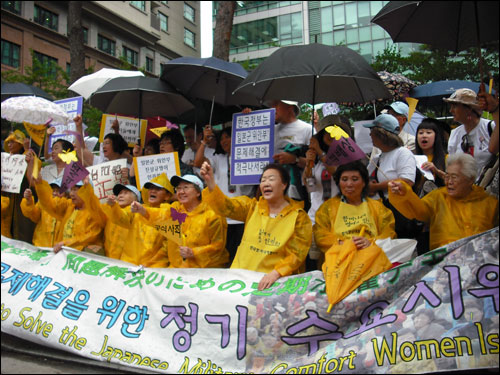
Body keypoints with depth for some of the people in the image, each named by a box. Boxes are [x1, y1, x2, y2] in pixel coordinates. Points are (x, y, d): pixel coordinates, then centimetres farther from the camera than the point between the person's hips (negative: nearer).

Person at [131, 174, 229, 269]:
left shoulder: (212, 214, -5)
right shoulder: (175, 208, 11)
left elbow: (218, 245, -4)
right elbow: (160, 215, -12)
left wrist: (194, 253, -14)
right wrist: (143, 210, -32)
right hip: (176, 267, 4)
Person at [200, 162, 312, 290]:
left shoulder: (299, 217, 0)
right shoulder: (252, 207, 9)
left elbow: (297, 254, -5)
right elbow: (225, 206, -6)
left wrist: (275, 273, -20)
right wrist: (210, 182, -22)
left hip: (276, 280, -3)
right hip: (241, 274, 3)